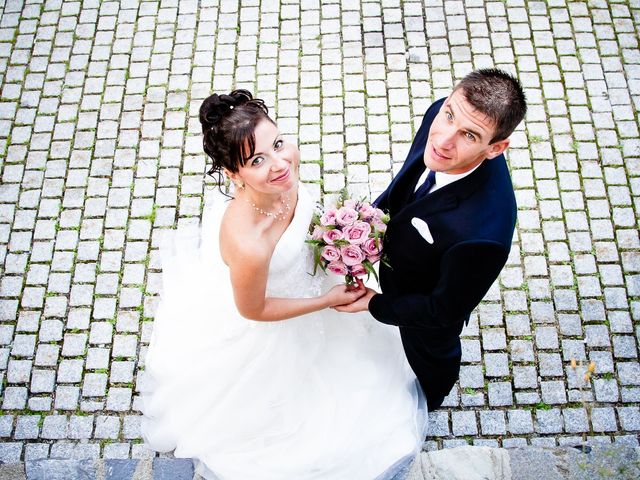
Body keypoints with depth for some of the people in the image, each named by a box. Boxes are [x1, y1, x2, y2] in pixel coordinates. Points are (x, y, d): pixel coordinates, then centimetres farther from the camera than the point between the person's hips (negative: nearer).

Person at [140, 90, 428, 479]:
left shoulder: (282, 174, -29)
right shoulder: (248, 244, -47)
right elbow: (253, 310, -25)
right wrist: (328, 300, -18)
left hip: (289, 270, 5)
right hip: (254, 333, -5)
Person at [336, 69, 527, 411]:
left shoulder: (484, 232, -49)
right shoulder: (439, 114, -31)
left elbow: (445, 311, -29)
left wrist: (375, 304, -17)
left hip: (428, 302, -4)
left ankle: (429, 400, 69)